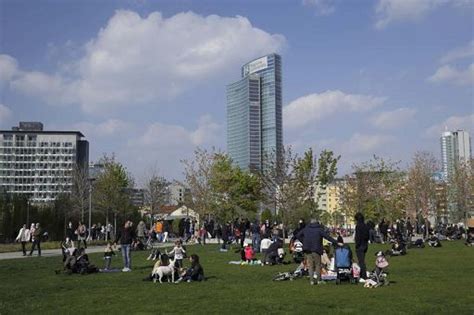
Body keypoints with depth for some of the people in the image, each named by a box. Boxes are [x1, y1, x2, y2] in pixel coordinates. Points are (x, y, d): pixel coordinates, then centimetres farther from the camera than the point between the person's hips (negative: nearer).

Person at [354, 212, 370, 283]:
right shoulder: (366, 226, 9)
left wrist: (357, 245, -12)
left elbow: (358, 237, -18)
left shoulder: (358, 226, -15)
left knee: (361, 262, -6)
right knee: (362, 261, 17)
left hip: (360, 246, -8)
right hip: (365, 245, 8)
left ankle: (364, 277, -7)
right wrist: (366, 245, 19)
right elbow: (367, 236, 14)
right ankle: (362, 276, 23)